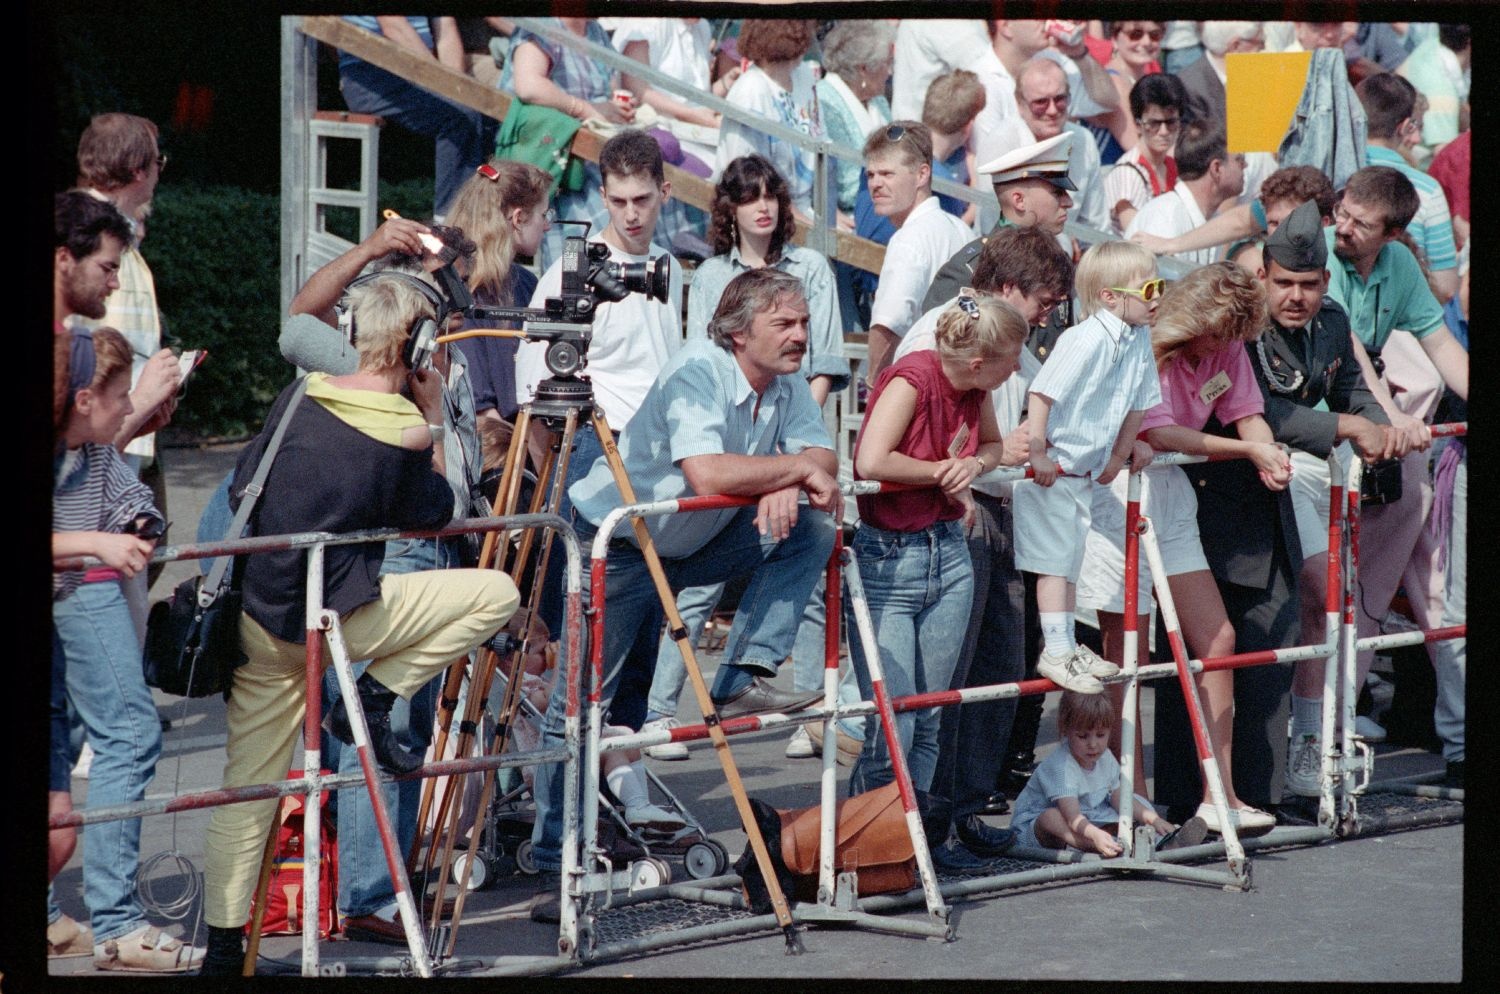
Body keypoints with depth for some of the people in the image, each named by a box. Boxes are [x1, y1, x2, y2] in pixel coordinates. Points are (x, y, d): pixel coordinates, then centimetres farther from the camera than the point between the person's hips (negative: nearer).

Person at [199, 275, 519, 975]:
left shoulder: (297, 401, 4)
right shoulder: (405, 436, -10)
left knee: (248, 783, 12)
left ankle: (223, 944, 11)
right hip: (339, 618, -6)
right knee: (496, 593, 6)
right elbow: (433, 519, 7)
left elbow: (243, 491, 14)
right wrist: (434, 418, 8)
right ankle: (376, 695, 1)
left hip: (261, 614, 6)